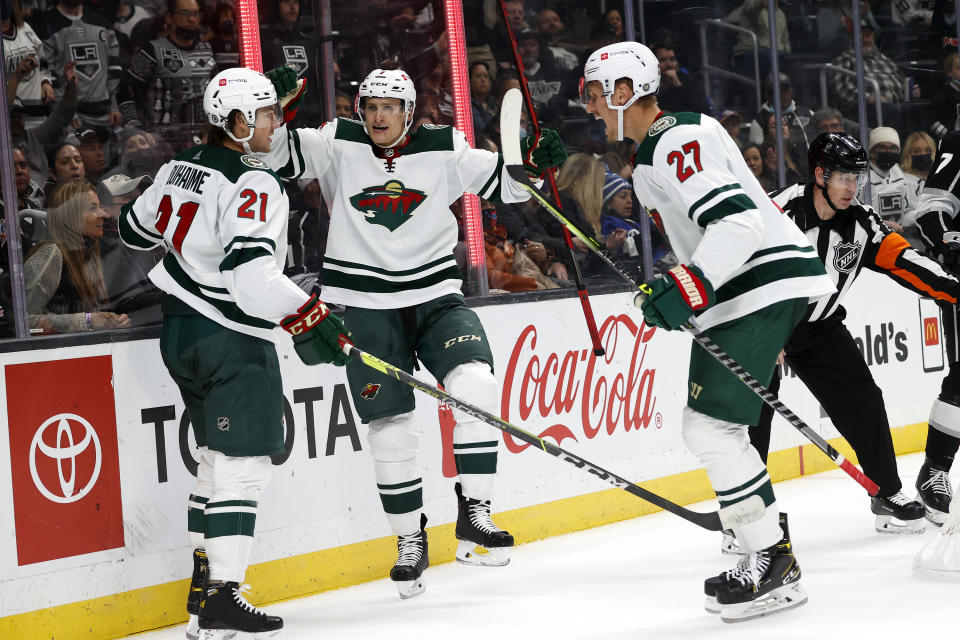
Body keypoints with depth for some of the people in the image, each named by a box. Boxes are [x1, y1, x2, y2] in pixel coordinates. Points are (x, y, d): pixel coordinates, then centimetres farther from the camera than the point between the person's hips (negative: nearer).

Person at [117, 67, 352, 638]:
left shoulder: (182, 167, 9)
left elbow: (136, 229, 22)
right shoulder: (253, 184, -17)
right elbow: (250, 272, -29)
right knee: (242, 463, -9)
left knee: (219, 455, 19)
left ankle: (206, 579, 24)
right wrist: (308, 319, -30)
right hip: (232, 338, -9)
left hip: (181, 328, 9)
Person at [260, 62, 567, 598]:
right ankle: (411, 541, 18)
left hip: (435, 296, 1)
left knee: (476, 387, -22)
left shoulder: (443, 150, 3)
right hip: (364, 306, 0)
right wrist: (279, 110, -21)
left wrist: (536, 161, -12)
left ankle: (474, 515, -10)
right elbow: (278, 154, -5)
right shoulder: (339, 145, 1)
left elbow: (503, 182, 6)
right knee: (391, 429, 0)